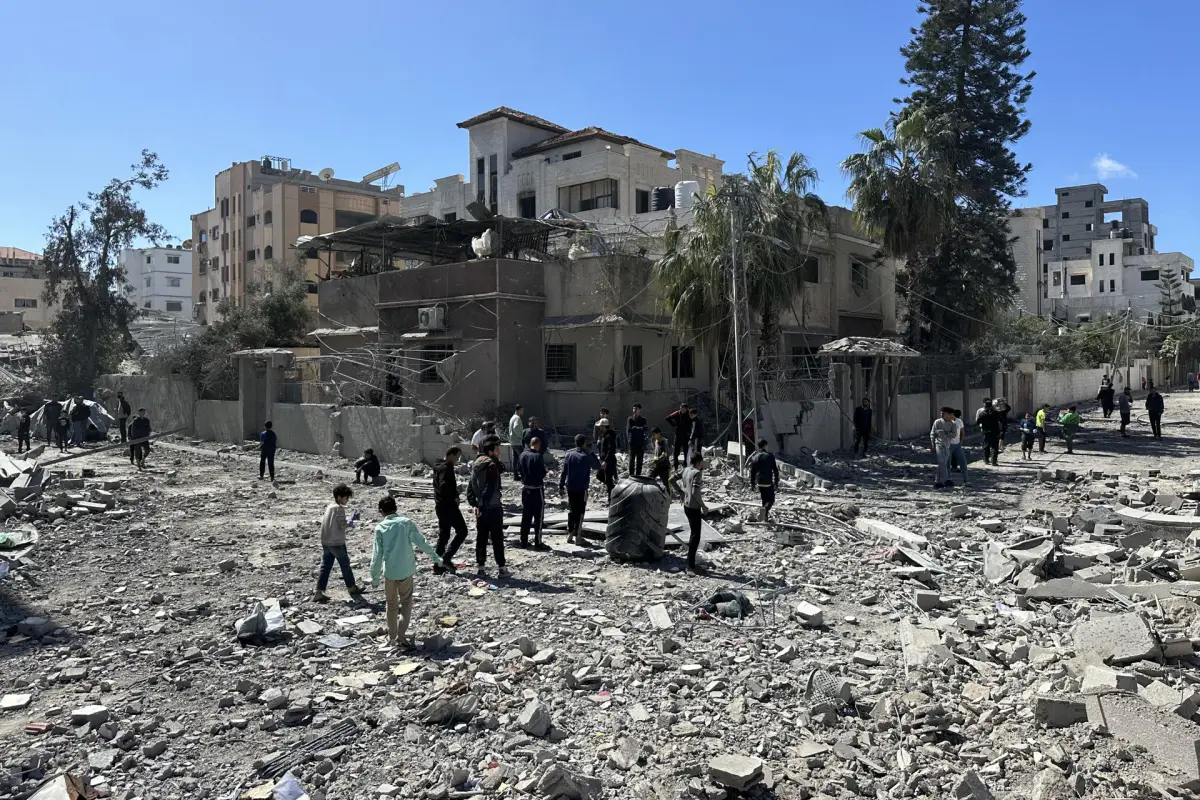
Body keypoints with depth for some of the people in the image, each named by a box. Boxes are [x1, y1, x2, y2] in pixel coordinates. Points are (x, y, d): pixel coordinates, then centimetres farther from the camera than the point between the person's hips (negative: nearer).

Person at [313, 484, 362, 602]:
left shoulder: (329, 507, 11)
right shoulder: (339, 508, -15)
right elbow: (343, 526, -17)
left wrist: (349, 522, 13)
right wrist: (352, 519, 0)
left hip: (326, 543, 8)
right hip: (337, 543, -8)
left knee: (325, 567, 7)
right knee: (345, 565, 9)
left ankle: (318, 593, 3)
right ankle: (352, 588, 23)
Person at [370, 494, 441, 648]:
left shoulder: (380, 528, -6)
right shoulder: (406, 522, -5)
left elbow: (377, 554, -6)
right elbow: (421, 542, -3)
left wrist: (375, 576, 2)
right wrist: (435, 557, 8)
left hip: (389, 572, 0)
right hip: (406, 570, 0)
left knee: (392, 604, 16)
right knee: (406, 602, 11)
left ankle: (392, 637, 24)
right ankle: (400, 636, -2)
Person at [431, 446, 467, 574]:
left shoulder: (439, 466, 15)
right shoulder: (446, 468, -17)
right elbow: (444, 486, -31)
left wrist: (454, 490, 10)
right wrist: (455, 496, -18)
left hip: (440, 506, 10)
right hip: (448, 506, -10)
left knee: (443, 535, 14)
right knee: (462, 531, -2)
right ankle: (447, 558, -7)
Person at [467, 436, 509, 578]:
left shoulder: (476, 464, 11)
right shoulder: (492, 465, -16)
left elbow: (470, 487, 13)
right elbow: (490, 488, -22)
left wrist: (474, 503, 10)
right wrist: (482, 506, -20)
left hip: (480, 508, 7)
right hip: (493, 507, -7)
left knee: (481, 538, 11)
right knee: (497, 538, 0)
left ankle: (480, 567, 14)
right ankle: (501, 567, 4)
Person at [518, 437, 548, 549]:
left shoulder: (523, 455, 1)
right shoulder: (538, 456, -18)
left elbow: (518, 470, 9)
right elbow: (543, 473, -15)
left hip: (525, 489, 6)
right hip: (537, 489, -6)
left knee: (526, 516, 14)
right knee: (538, 517, 2)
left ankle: (524, 541, 18)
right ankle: (538, 543, 3)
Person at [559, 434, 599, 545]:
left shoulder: (568, 455, 1)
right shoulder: (587, 456, -12)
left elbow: (564, 472, 3)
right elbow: (597, 466, 2)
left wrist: (561, 486, 9)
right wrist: (592, 453, 8)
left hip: (570, 488, 4)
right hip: (582, 489, -4)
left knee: (571, 511, 15)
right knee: (580, 512, 2)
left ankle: (570, 534, 18)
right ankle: (578, 536, 3)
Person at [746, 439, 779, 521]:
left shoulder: (755, 457, 2)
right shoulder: (770, 456, -8)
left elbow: (752, 471, 5)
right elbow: (775, 470, -7)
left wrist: (752, 483, 14)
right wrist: (776, 482, 0)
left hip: (759, 483, 4)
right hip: (769, 482, -4)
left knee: (764, 499, 16)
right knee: (771, 500, 4)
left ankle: (765, 517, 18)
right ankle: (765, 509, -26)